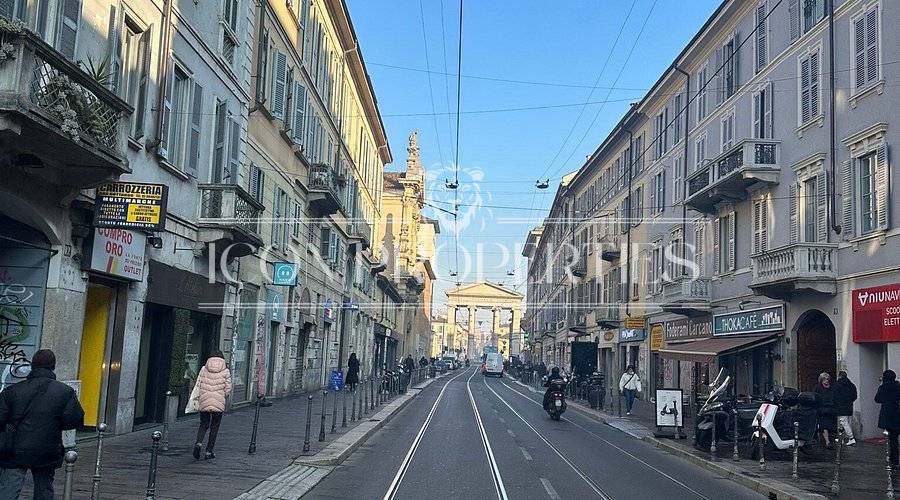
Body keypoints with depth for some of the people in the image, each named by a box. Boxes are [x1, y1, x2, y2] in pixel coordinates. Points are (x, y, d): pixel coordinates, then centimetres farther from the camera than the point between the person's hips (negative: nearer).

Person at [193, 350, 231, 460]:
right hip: (219, 403, -1)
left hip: (204, 402, 1)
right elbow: (228, 389, -1)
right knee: (214, 427, 10)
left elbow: (198, 385, 0)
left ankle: (199, 443, -10)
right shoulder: (225, 371, -1)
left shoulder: (204, 369, 2)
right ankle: (209, 452, 12)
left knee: (203, 425, 15)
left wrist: (200, 397, 12)